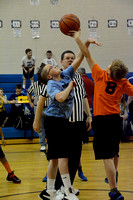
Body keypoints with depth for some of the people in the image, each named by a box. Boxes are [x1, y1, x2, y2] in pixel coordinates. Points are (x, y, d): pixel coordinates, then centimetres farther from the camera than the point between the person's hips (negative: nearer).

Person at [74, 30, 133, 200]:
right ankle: (113, 178, 46)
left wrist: (79, 39, 4)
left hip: (102, 120, -5)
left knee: (107, 156, -8)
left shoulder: (101, 76, -6)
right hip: (116, 119, 5)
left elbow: (87, 56, -1)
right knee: (114, 152, 24)